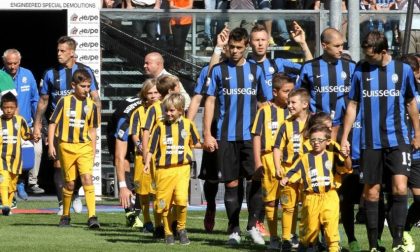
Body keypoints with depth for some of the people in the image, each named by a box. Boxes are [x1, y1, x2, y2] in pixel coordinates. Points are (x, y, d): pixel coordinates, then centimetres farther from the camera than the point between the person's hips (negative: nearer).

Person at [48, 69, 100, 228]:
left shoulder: (91, 105, 5)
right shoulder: (64, 102, -2)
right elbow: (53, 123, 1)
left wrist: (93, 150, 13)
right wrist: (51, 145, -5)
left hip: (84, 147, 1)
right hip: (66, 146, -1)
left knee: (87, 178, -16)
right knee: (69, 183, 6)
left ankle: (92, 216, -21)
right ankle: (65, 216, 24)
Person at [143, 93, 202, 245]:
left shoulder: (188, 125, 5)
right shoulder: (160, 126, 3)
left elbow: (195, 143, 19)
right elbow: (152, 147, 2)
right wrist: (147, 163, -10)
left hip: (182, 168, -1)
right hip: (163, 170, 1)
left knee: (181, 199, -17)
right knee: (164, 203, 5)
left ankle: (181, 229, 5)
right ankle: (168, 233, 22)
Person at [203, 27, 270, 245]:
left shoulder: (255, 70, 8)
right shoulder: (219, 70, 5)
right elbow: (210, 102, 4)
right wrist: (207, 134, -3)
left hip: (251, 135, 1)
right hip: (227, 137, -1)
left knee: (255, 179, -7)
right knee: (232, 183, 2)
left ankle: (252, 225, 7)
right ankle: (234, 230, 11)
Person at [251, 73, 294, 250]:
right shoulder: (265, 111, -1)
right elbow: (256, 136, 0)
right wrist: (257, 162, -5)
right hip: (269, 160, -2)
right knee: (271, 200, 4)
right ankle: (273, 238, 12)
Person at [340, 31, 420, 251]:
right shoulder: (361, 71, 2)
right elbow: (353, 105, 8)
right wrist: (344, 138, 5)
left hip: (398, 140, -1)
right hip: (370, 142, 1)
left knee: (400, 188, -14)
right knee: (371, 192, 5)